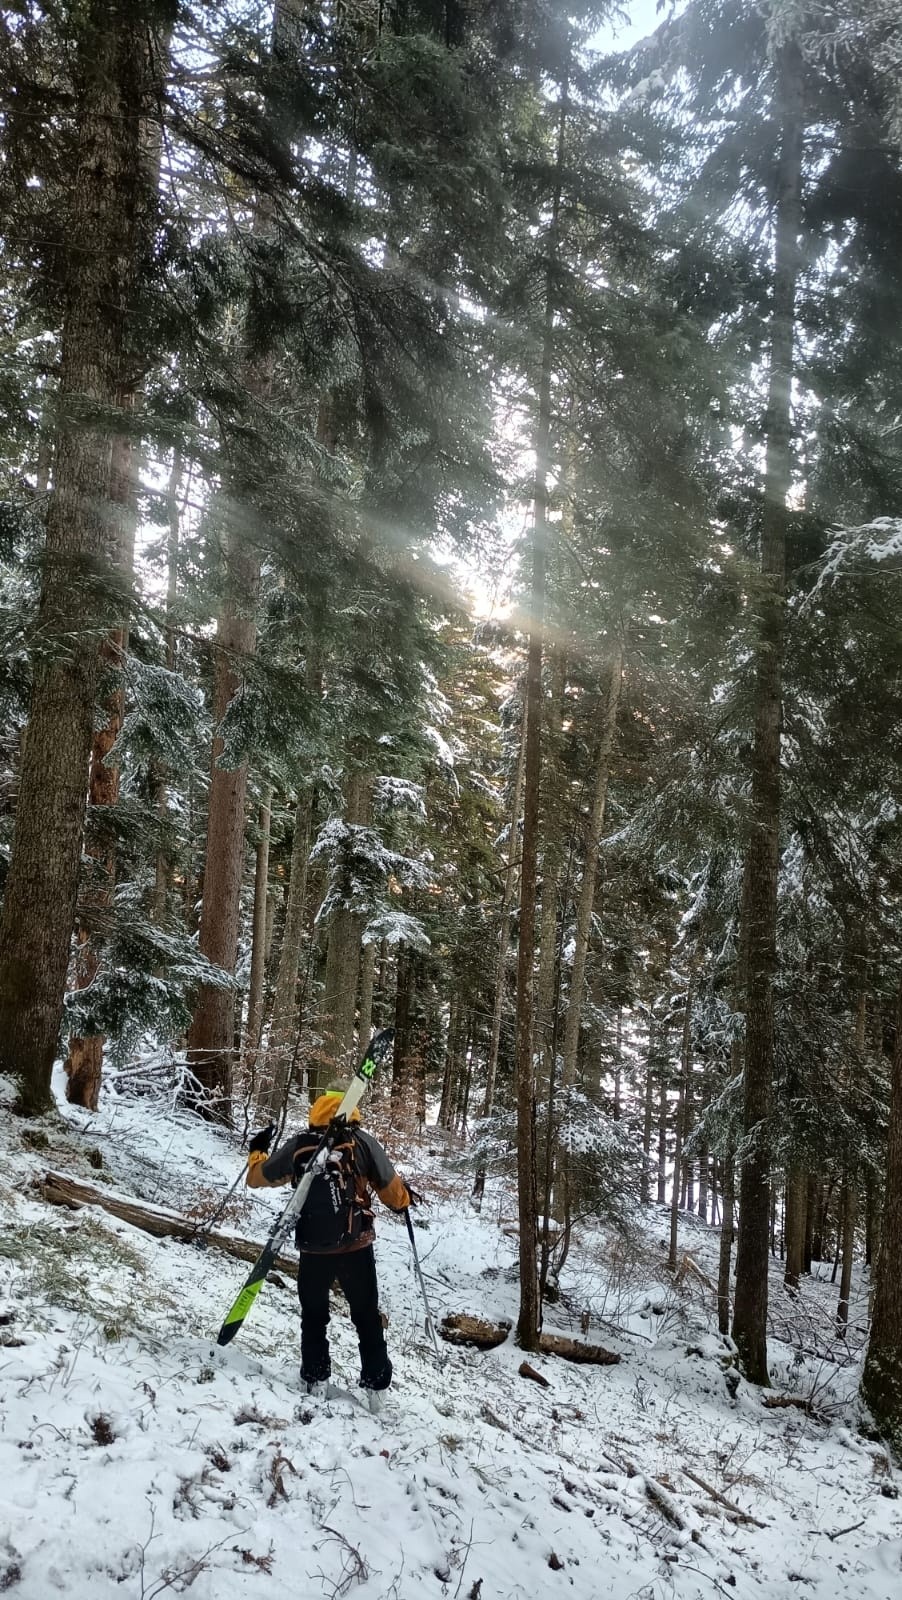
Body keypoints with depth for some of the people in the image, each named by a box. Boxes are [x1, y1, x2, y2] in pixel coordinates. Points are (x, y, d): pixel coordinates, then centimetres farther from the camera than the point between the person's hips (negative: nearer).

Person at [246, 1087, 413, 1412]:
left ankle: (316, 1380, 22)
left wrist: (258, 1150, 31)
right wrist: (405, 1199, 22)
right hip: (356, 1248, -1)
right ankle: (376, 1387, 17)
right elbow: (390, 1187, -1)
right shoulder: (361, 1142, -7)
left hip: (313, 1250, 1)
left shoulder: (297, 1146, -2)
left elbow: (257, 1177, 11)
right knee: (367, 1317, 16)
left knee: (314, 1317, 22)